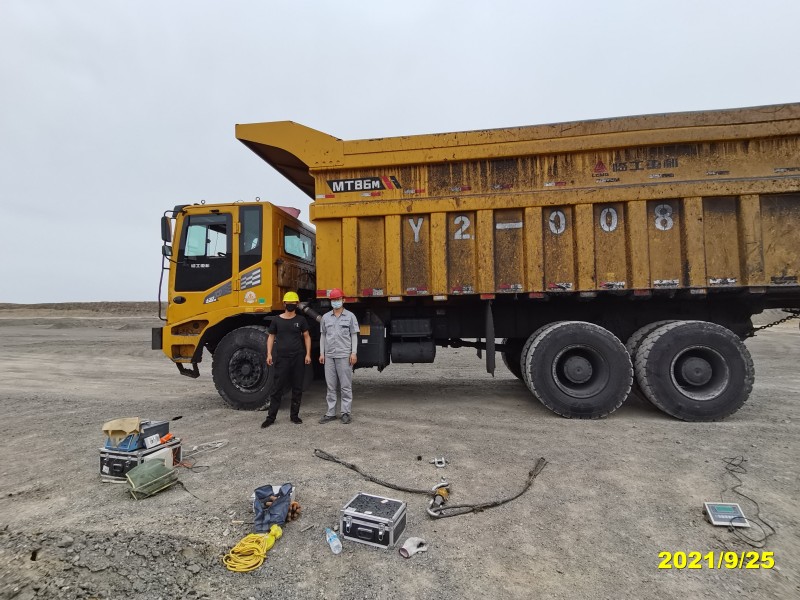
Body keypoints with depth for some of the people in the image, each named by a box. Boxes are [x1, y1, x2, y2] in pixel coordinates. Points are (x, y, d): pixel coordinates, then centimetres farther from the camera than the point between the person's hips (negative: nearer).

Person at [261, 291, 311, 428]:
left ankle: (294, 415, 19)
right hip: (281, 358, -1)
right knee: (277, 388, 1)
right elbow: (271, 337, 9)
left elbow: (307, 337, 8)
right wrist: (269, 354, -2)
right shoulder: (277, 320, 4)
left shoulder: (300, 320, 5)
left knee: (297, 388, 7)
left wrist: (308, 354, 0)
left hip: (298, 358, 1)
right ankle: (271, 416, 9)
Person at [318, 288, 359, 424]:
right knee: (331, 386, 8)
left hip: (344, 355, -3)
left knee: (346, 386, 1)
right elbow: (323, 335, 14)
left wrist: (354, 353, -6)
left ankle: (346, 413, 9)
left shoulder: (350, 316, 2)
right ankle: (331, 413, 16)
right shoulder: (325, 317, 11)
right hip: (329, 356, 3)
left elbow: (354, 335, 1)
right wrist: (322, 353, 8)